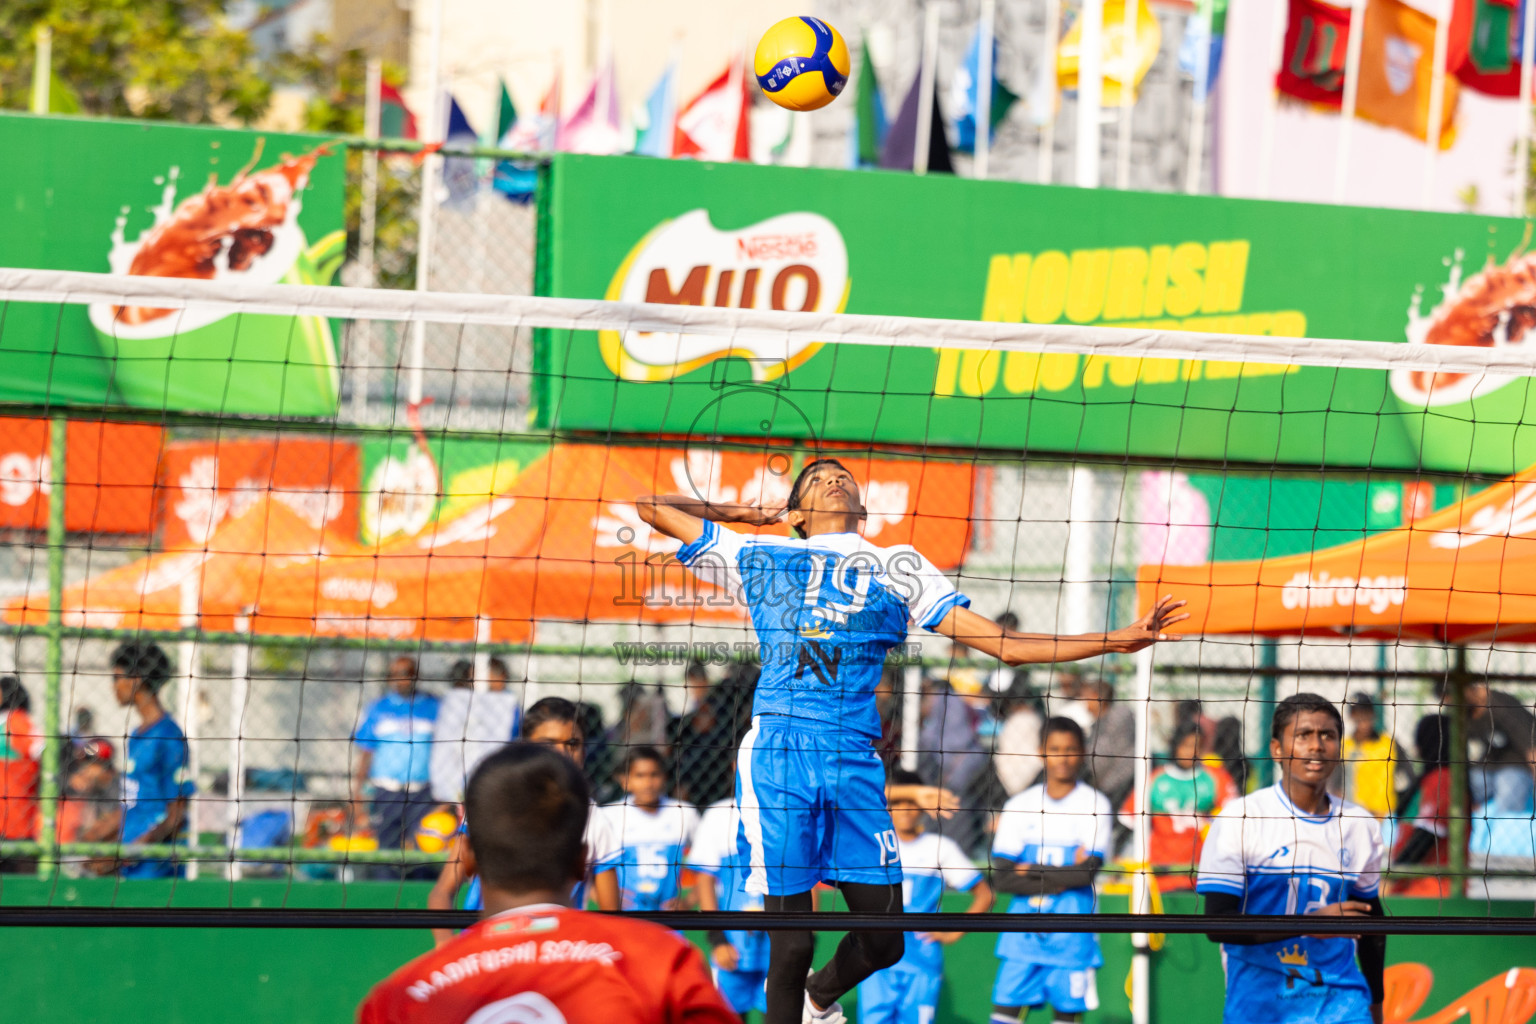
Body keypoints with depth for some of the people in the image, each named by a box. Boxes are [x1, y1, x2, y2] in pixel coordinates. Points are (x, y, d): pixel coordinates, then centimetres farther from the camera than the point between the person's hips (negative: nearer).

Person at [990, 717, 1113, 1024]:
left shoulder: (1096, 805, 0)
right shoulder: (1019, 806, 6)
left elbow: (1086, 872, -11)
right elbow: (1001, 877, -2)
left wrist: (1032, 872, -7)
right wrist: (1058, 881, -10)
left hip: (1072, 931, -2)